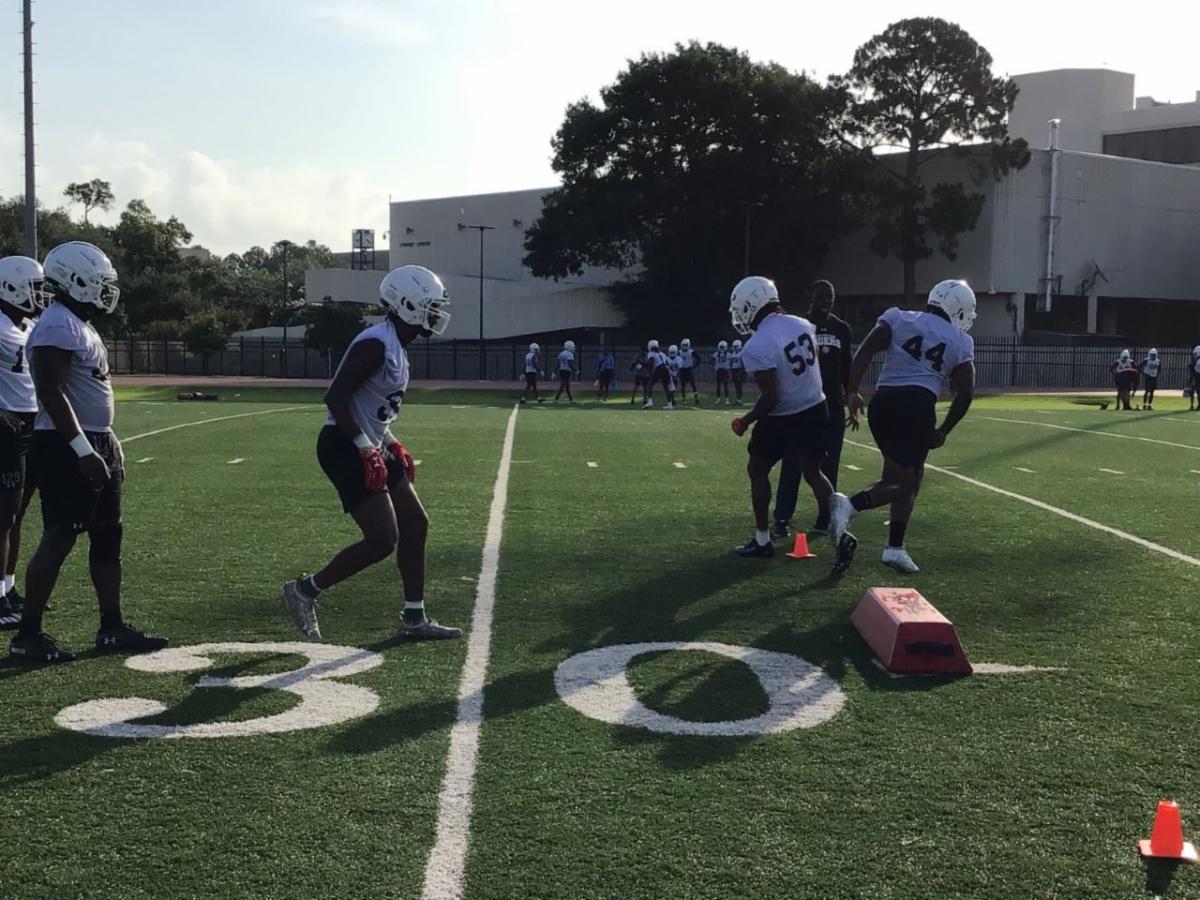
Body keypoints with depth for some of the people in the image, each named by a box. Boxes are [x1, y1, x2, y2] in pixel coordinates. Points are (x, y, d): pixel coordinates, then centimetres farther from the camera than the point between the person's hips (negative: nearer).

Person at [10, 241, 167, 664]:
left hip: (95, 442, 10)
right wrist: (83, 450, -27)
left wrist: (109, 446, 23)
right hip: (66, 447, -10)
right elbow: (51, 394, -23)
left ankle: (112, 628, 19)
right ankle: (27, 635, 2)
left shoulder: (80, 325, 16)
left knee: (108, 536, 12)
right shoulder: (57, 326, -16)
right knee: (58, 539, -7)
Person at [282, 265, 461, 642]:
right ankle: (306, 590, 5)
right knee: (383, 540, -11)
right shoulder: (376, 344, -19)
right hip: (345, 449, -11)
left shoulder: (398, 345, 12)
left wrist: (392, 444, 17)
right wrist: (367, 448, -24)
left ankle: (414, 619, 19)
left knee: (415, 526, 11)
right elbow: (335, 397, -24)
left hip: (369, 447, 11)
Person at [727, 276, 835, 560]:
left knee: (757, 471, 14)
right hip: (815, 409, 6)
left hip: (783, 418, -6)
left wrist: (746, 421, -10)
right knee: (812, 472, 16)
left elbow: (771, 397, -23)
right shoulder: (803, 325, -2)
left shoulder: (757, 346, -23)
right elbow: (815, 364, 10)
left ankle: (762, 541, 17)